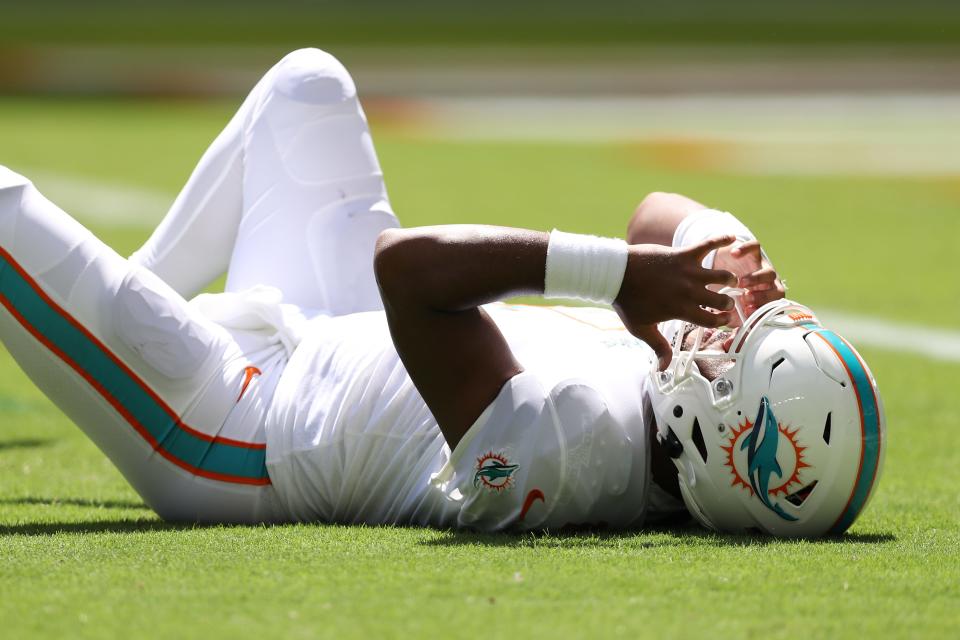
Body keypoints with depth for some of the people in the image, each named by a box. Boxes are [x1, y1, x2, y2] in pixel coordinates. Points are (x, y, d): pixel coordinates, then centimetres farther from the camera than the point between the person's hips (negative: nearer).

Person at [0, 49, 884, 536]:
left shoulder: (555, 450, -44)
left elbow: (408, 265, -50)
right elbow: (663, 218, -3)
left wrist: (621, 272, -50)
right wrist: (720, 248, -27)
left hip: (233, 421, -8)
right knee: (307, 86, 23)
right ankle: (135, 297, 37)